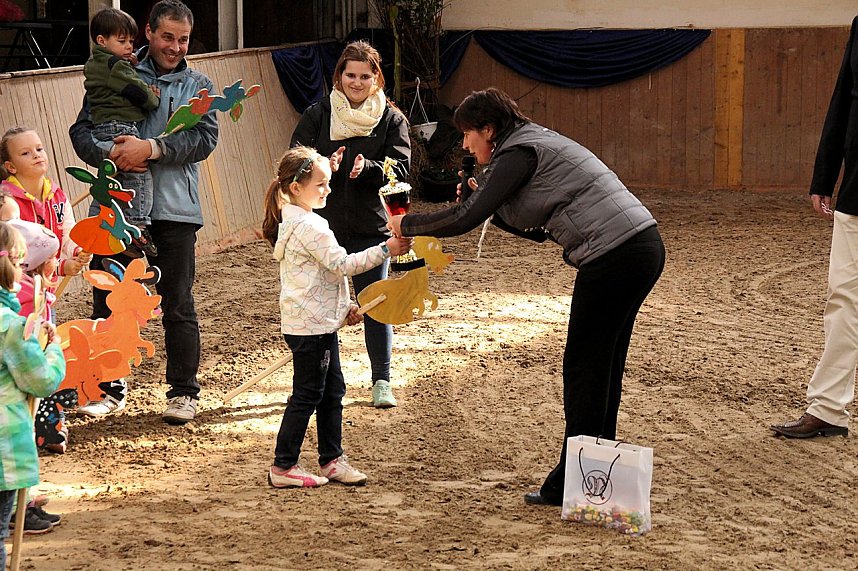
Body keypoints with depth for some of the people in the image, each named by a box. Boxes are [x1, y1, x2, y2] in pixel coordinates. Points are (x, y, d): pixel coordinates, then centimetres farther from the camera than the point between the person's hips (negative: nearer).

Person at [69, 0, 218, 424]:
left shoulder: (198, 86, 10)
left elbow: (204, 138, -6)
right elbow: (81, 131, 4)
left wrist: (152, 148, -20)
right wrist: (109, 155, -17)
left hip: (173, 211, -1)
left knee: (178, 307, 3)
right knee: (107, 303, 6)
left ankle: (183, 392, 15)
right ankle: (111, 389, 21)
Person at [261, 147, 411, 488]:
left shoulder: (292, 222, 15)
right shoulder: (309, 227, -19)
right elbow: (342, 264, -23)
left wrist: (344, 306, 20)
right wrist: (385, 250, -20)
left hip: (320, 322, 11)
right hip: (310, 326, -11)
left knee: (332, 390, 14)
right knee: (307, 395, -4)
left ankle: (331, 460, 20)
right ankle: (283, 467, 2)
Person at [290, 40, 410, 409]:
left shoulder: (391, 119, 3)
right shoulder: (317, 115, 3)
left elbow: (400, 168, -5)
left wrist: (367, 168, -24)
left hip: (370, 227, -1)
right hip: (322, 224, 1)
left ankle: (382, 381, 12)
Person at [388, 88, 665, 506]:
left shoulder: (520, 152, -8)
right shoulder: (537, 144, 22)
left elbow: (465, 219, -14)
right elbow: (538, 229, 25)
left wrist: (406, 225, 0)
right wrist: (488, 203, 14)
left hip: (615, 258, -10)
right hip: (643, 248, 10)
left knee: (583, 367, -2)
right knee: (604, 365, 16)